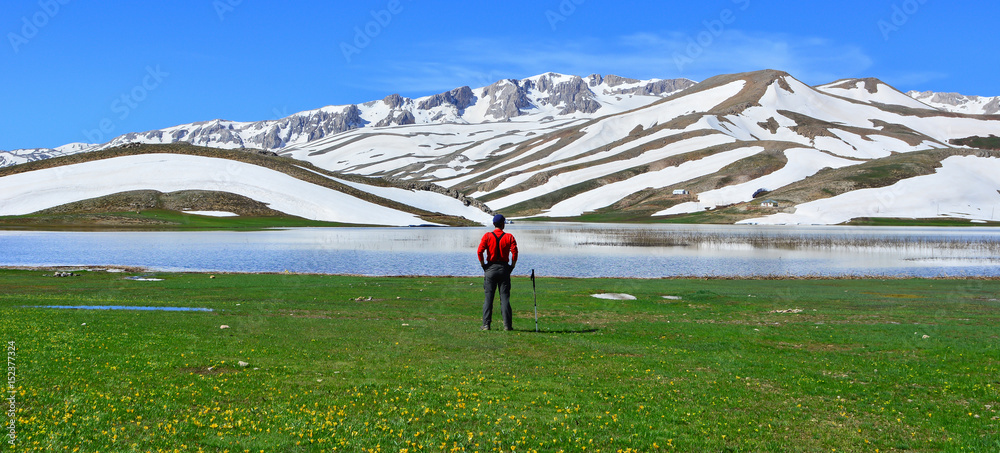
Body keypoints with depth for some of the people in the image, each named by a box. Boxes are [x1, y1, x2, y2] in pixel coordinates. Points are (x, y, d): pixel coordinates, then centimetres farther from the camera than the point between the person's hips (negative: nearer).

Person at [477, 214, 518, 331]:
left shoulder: (487, 236, 0)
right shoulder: (509, 237, 0)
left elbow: (479, 251, -10)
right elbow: (514, 251, -12)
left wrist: (483, 265, 1)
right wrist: (512, 266, 0)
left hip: (490, 268, 0)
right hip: (504, 268, 0)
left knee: (488, 297, 3)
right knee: (505, 297, 3)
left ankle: (486, 324, -1)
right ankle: (507, 325, 0)